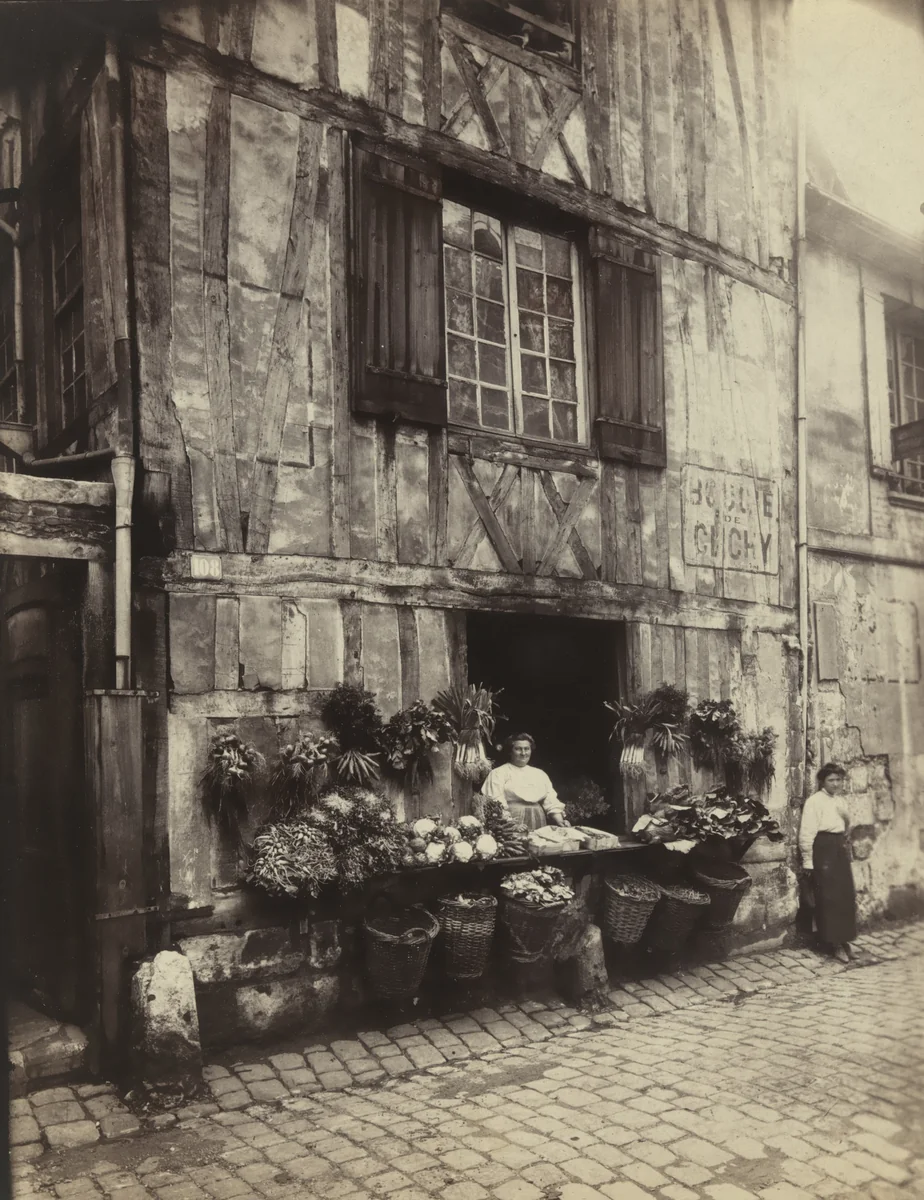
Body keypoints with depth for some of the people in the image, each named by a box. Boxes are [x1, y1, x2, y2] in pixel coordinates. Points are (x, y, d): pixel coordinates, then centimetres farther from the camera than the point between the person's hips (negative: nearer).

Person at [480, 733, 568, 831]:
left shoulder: (540, 774, 16)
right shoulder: (499, 773, 2)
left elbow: (551, 803, 11)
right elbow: (497, 804, -8)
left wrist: (560, 822, -3)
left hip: (538, 824, 4)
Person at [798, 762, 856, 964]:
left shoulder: (841, 800, 14)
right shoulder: (814, 801, -9)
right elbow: (807, 832, -13)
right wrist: (808, 861, -14)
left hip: (840, 847, 8)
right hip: (823, 848, -7)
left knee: (847, 896, 9)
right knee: (828, 897, -2)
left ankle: (844, 939, 22)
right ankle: (834, 943, 6)